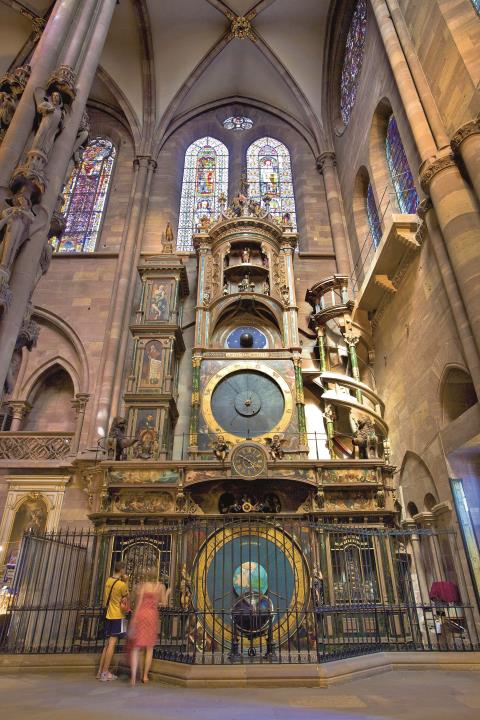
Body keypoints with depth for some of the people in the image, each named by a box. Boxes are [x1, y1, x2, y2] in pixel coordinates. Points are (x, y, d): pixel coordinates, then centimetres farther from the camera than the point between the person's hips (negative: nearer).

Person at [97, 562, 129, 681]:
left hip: (108, 615, 8)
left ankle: (101, 671, 18)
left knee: (107, 643, 15)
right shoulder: (122, 584, -18)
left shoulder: (108, 580, 4)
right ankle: (105, 673, 0)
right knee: (112, 643, -3)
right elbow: (127, 597, -4)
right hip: (117, 616, -8)